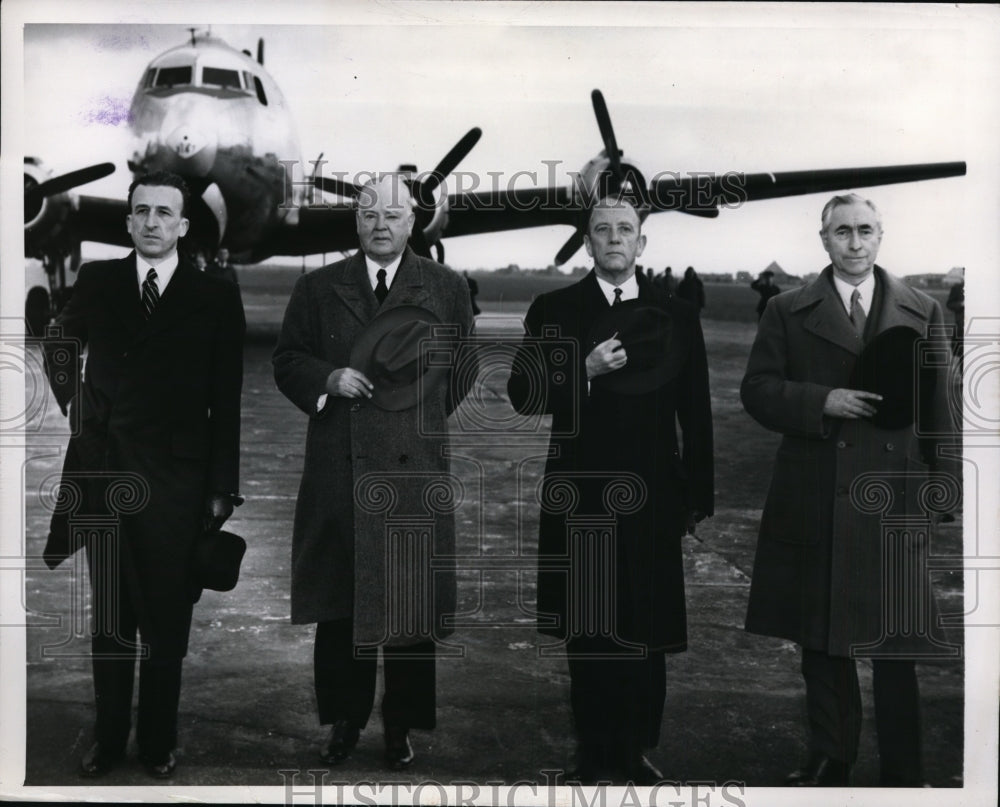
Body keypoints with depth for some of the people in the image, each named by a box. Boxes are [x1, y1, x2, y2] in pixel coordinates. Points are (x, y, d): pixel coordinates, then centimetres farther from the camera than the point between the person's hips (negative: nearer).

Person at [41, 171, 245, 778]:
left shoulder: (216, 299, -2)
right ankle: (109, 739, 20)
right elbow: (60, 347, 25)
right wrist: (77, 402, 10)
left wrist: (222, 489, -3)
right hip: (103, 471, 2)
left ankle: (159, 744, 17)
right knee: (110, 616, 10)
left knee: (169, 619, 5)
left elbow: (226, 404, -1)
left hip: (177, 478, -2)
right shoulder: (96, 282, 6)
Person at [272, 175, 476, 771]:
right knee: (337, 601, 6)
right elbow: (287, 361, 11)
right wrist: (327, 381, -7)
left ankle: (401, 727, 17)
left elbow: (464, 369, 12)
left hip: (416, 466, -1)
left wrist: (423, 420, 8)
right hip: (337, 469, 1)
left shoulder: (447, 288, 7)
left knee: (413, 603, 3)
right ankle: (344, 720, 20)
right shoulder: (318, 288, 9)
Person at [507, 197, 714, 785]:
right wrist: (585, 371, -16)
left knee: (648, 630, 5)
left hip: (653, 495, 1)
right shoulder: (554, 310, 4)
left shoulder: (677, 315, 7)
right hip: (581, 494, -1)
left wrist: (698, 498, 5)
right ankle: (596, 754, 17)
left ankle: (638, 750, 20)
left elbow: (696, 415, 7)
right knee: (587, 630, 5)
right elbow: (524, 395, -1)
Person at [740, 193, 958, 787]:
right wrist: (823, 402, -14)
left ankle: (903, 774, 16)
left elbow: (935, 404, 9)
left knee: (897, 645, 4)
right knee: (821, 641, 9)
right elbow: (757, 391, 0)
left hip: (894, 496, 0)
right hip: (815, 500, 0)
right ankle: (830, 760, 24)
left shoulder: (923, 311, 8)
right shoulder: (788, 312, 5)